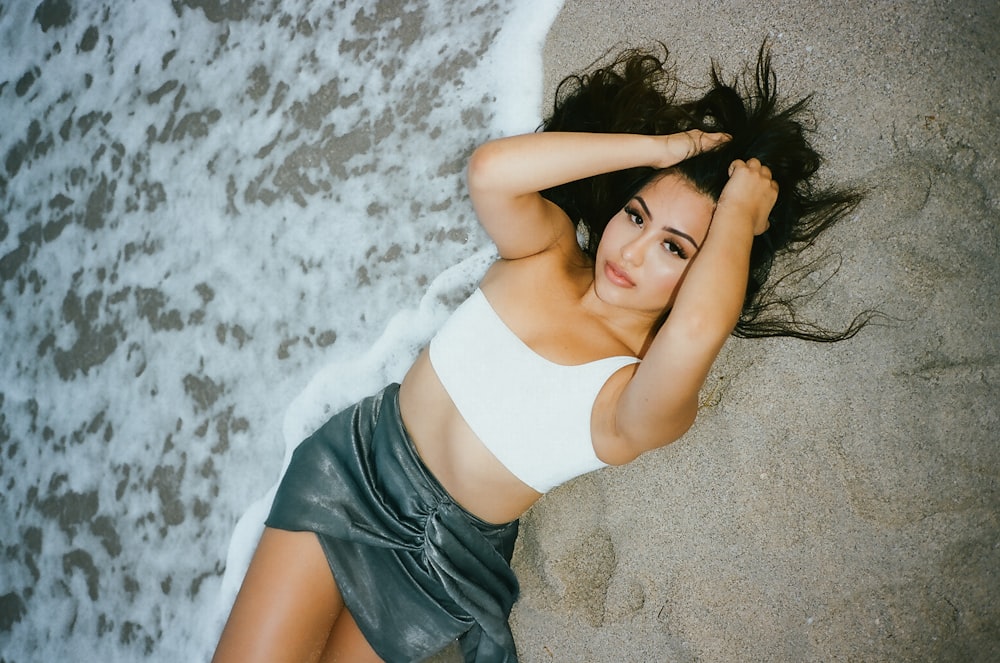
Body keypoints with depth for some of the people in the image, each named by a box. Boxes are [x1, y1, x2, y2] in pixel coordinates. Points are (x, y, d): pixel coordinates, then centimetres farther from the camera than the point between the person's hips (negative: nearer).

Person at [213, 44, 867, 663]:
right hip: (353, 470, 2)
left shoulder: (647, 399, -21)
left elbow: (695, 331, -46)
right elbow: (492, 170, -31)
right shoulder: (548, 251, -10)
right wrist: (661, 146, -25)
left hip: (442, 559, -2)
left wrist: (741, 210, -27)